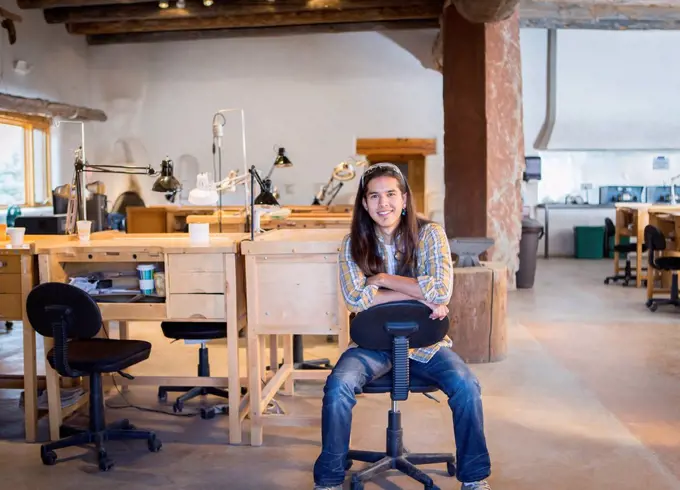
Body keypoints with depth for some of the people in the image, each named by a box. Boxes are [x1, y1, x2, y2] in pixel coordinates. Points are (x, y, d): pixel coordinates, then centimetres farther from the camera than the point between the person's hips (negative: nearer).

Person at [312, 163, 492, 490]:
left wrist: (383, 279, -15)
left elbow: (441, 292, -18)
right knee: (338, 386, -27)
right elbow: (355, 298, -15)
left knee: (466, 386, -26)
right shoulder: (354, 242, -1)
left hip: (424, 341, 0)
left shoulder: (429, 234, -5)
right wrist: (419, 295, -20)